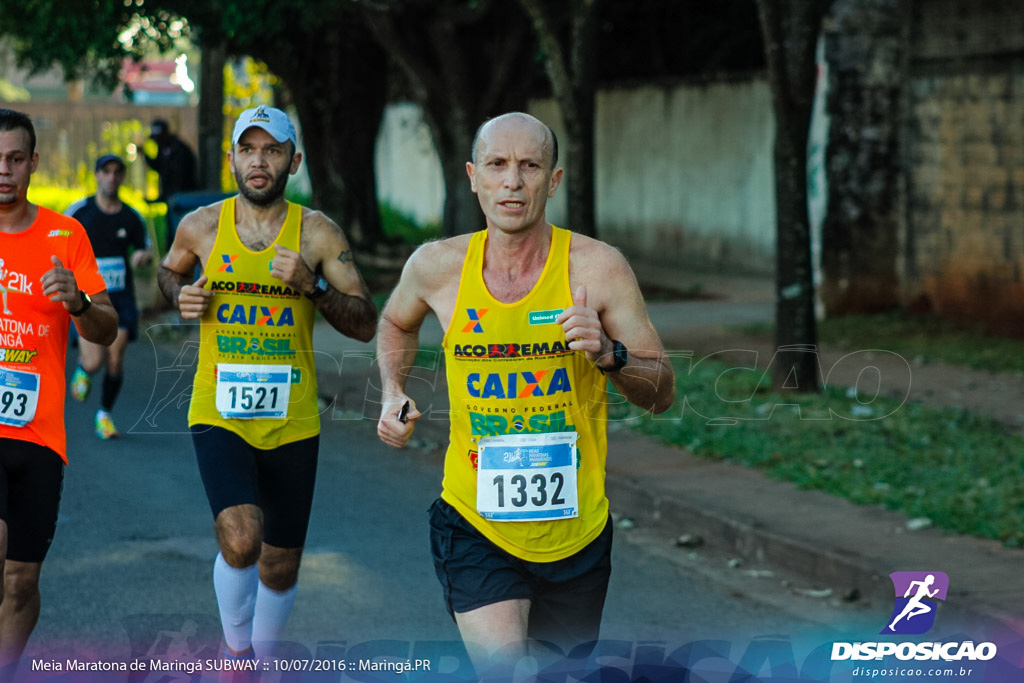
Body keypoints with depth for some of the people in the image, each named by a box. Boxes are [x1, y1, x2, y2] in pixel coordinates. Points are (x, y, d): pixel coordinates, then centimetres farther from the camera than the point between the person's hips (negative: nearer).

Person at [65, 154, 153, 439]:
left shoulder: (131, 217, 4)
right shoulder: (79, 211, -2)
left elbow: (147, 249, 15)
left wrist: (143, 255, -10)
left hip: (121, 298, 2)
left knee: (116, 361, -1)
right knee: (93, 362, -16)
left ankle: (105, 415, 20)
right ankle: (82, 369, 22)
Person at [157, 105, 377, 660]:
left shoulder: (317, 234, -3)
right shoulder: (201, 227, 1)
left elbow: (365, 325, -3)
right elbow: (170, 270, 23)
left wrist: (311, 285, -18)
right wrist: (181, 295, 1)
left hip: (291, 420, 1)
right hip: (219, 412, -1)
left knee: (281, 567, 11)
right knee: (240, 541, -23)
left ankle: (263, 656, 39)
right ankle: (236, 651, 4)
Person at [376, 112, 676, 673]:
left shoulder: (597, 267, -10)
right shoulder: (437, 266, -4)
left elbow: (661, 393, -6)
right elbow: (396, 323, 21)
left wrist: (608, 353, -24)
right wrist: (393, 394, 5)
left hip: (575, 530, 1)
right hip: (474, 526, -1)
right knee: (504, 671, -21)